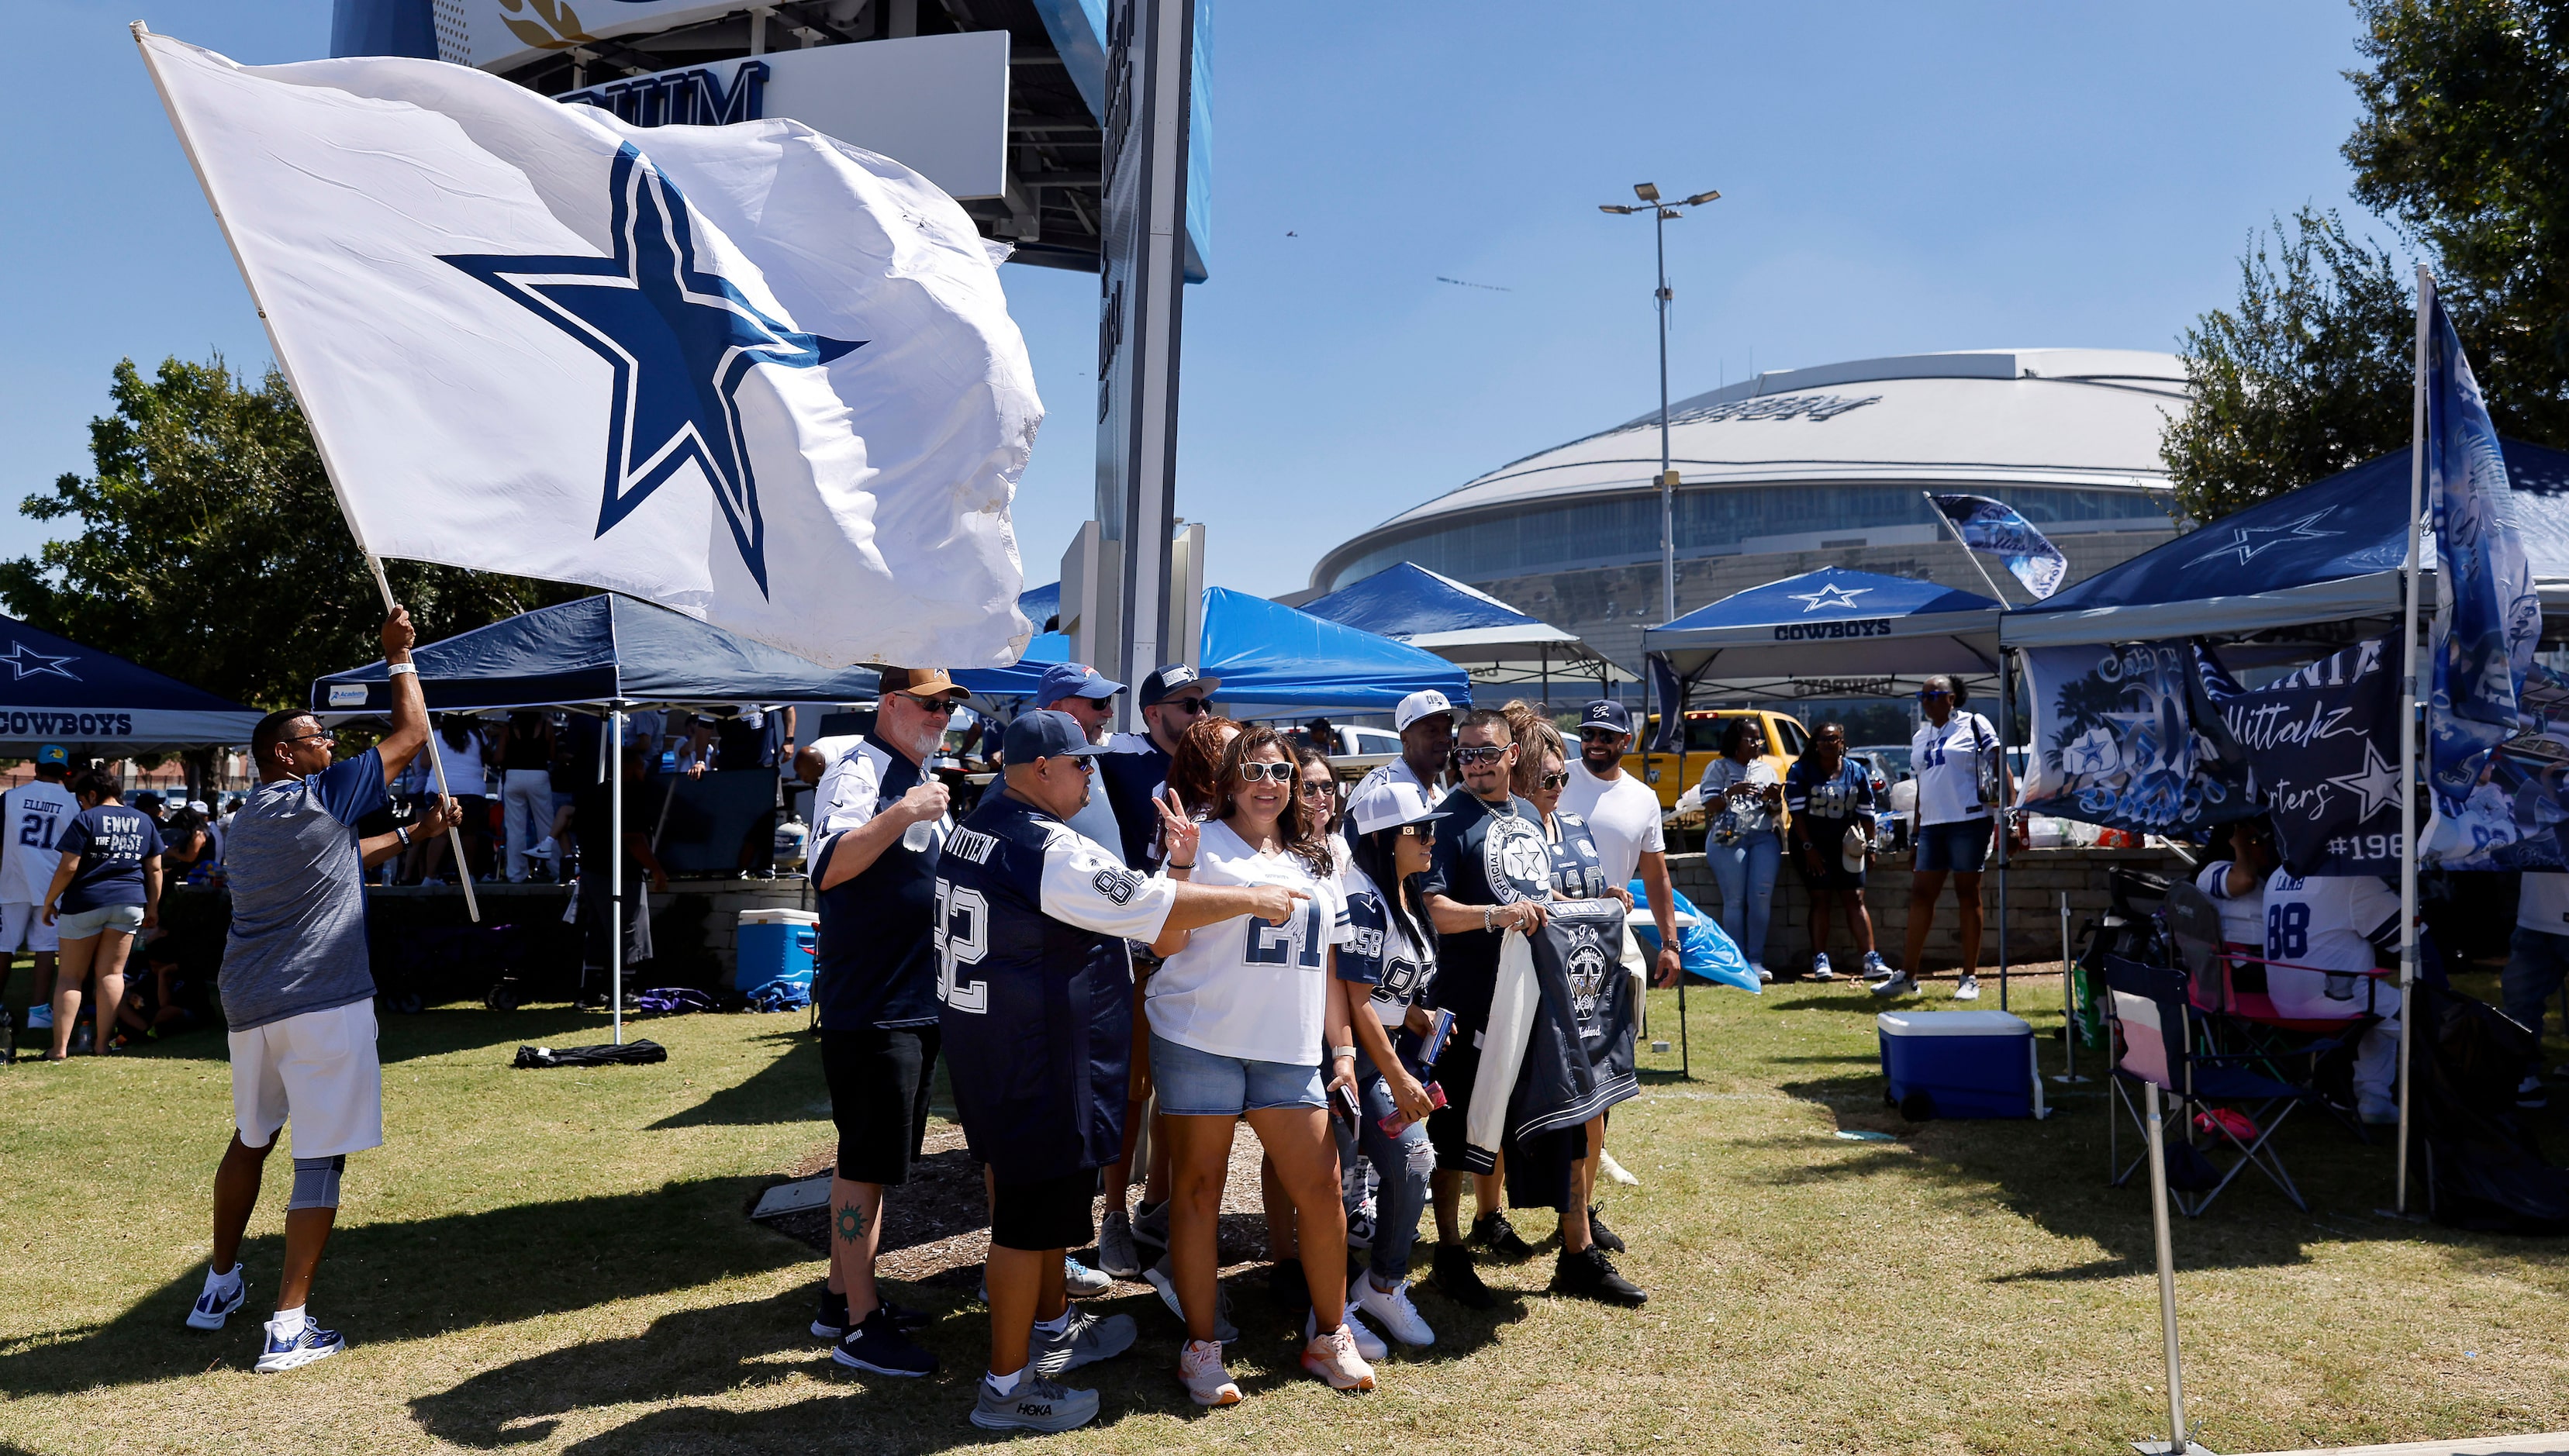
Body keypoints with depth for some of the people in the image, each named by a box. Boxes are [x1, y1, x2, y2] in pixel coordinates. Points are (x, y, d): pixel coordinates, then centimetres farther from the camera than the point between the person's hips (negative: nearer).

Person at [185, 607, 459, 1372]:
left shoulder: (249, 819, 18)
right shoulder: (321, 796, -7)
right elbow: (411, 735, -2)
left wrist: (414, 833, 32)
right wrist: (400, 657, 8)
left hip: (248, 1003, 8)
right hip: (321, 1002, -8)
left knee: (250, 1139, 25)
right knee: (320, 1158, -3)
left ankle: (219, 1286, 36)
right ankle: (289, 1325, -4)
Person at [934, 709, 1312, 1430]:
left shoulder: (976, 830, 9)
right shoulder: (1049, 850, -22)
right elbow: (1153, 905, -21)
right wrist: (1253, 898, -11)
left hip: (982, 1039, 10)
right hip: (1036, 1063, -10)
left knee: (1046, 1188, 23)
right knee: (1031, 1212, -1)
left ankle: (1053, 1325, 40)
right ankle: (1007, 1385, 9)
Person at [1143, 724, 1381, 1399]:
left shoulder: (1315, 860, 16)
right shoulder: (1207, 843, -1)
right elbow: (1166, 943, -7)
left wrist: (1342, 1047, 13)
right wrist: (1181, 865, -19)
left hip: (1290, 1050, 5)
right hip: (1201, 1039, -4)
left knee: (1322, 1187, 2)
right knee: (1198, 1189, 2)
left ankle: (1330, 1335, 20)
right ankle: (1200, 1348, 14)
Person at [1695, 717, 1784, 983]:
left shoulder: (1766, 769, 22)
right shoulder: (1719, 768, 11)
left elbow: (1776, 813, 19)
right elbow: (1709, 806, 2)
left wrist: (1774, 801, -3)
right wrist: (1730, 792, -15)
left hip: (1763, 837, 3)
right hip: (1728, 838, -3)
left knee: (1762, 894, -15)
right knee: (1735, 899, -13)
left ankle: (1756, 960, -12)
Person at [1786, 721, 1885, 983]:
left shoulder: (1857, 772, 6)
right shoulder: (1800, 771, -3)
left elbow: (1866, 812, 9)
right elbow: (1797, 810, -8)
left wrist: (1870, 844, 4)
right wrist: (1808, 847, -13)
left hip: (1846, 846, 2)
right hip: (1812, 844, -2)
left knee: (1855, 899, -2)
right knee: (1820, 898, -6)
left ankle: (1870, 960, -6)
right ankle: (1820, 962, -5)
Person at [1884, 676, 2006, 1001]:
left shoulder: (1974, 725, 0)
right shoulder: (1919, 737, 17)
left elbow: (1999, 767, -5)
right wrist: (1916, 830, 17)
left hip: (1968, 822, -6)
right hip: (1931, 826, 6)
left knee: (1967, 895, 0)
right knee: (1920, 895, 4)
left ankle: (1970, 978, 7)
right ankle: (1906, 975, 7)